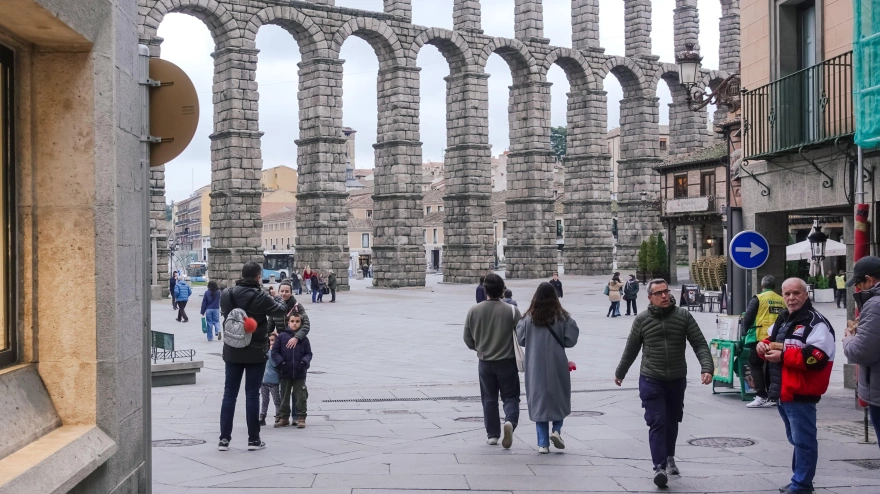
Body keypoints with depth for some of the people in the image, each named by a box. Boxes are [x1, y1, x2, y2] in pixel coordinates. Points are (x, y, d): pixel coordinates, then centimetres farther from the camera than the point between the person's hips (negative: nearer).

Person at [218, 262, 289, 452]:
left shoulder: (226, 294, -4)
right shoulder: (260, 297, -16)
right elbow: (281, 310, -1)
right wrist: (281, 302, 21)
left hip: (232, 352, 4)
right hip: (256, 353, -3)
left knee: (229, 393, 9)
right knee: (252, 394, 4)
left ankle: (224, 438, 9)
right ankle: (253, 439, 9)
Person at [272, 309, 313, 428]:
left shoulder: (304, 338, 2)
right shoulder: (282, 336, -1)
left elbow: (308, 353, 6)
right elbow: (275, 352, 0)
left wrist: (304, 361, -13)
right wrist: (281, 362, -14)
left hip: (300, 373, 0)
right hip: (285, 373, 0)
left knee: (301, 397, 2)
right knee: (284, 396, 11)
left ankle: (301, 418, 9)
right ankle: (283, 417, 21)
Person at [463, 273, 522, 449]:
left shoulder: (474, 311, -4)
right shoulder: (512, 311, -12)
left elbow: (468, 339, 4)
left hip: (485, 362, 2)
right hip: (507, 362, -2)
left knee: (489, 399, 14)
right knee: (510, 397, 7)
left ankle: (492, 434, 17)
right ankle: (510, 421, -20)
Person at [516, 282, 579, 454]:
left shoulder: (528, 318, -5)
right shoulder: (562, 317, -8)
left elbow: (521, 340, 0)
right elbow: (570, 341, -8)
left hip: (535, 368, 1)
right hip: (557, 366, -1)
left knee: (539, 401, 8)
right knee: (559, 399, 17)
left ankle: (543, 443, 7)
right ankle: (556, 430, -3)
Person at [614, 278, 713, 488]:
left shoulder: (683, 316, -3)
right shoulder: (642, 320, -3)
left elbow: (700, 344, -6)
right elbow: (631, 349, 9)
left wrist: (706, 368, -21)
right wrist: (620, 373, 17)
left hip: (677, 380, 2)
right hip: (651, 381, -2)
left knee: (672, 422, 16)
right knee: (657, 423, -10)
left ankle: (669, 458, 37)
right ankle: (659, 467, -11)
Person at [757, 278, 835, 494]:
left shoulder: (815, 322, -13)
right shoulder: (782, 320, 17)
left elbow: (818, 357, -24)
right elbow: (772, 341, 30)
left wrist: (783, 356, -20)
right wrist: (764, 345, 5)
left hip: (800, 394, -10)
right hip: (783, 392, 10)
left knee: (803, 440, -5)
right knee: (796, 439, 18)